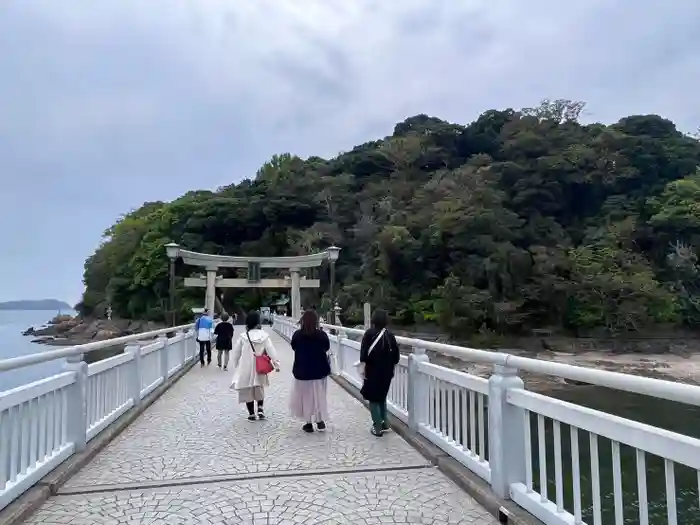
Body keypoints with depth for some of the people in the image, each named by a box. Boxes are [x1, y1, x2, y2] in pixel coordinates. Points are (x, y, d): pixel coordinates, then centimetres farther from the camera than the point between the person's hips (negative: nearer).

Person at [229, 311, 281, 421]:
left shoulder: (243, 336, -11)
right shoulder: (264, 335, -9)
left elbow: (235, 353, -3)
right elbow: (271, 351, -11)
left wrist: (236, 365, 13)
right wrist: (276, 364, -6)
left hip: (246, 368, -2)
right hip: (260, 369, 2)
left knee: (247, 391, 12)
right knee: (260, 389, 24)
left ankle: (252, 414, 18)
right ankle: (260, 409, 13)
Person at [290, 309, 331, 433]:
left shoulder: (297, 335, -11)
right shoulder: (322, 335, -12)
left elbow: (294, 347, 6)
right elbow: (327, 348, 4)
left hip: (302, 371, 0)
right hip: (320, 370, 0)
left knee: (305, 396, 11)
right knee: (319, 395, 16)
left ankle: (308, 423, 18)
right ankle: (320, 420, 20)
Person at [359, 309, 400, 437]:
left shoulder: (369, 333, -10)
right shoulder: (390, 335, 1)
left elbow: (364, 352, -16)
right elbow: (396, 355, 5)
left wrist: (362, 366, -12)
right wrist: (391, 367, 16)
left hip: (373, 371, -5)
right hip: (387, 372, 5)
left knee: (373, 399, 5)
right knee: (382, 397, 23)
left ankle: (377, 427, 6)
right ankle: (384, 422, 28)